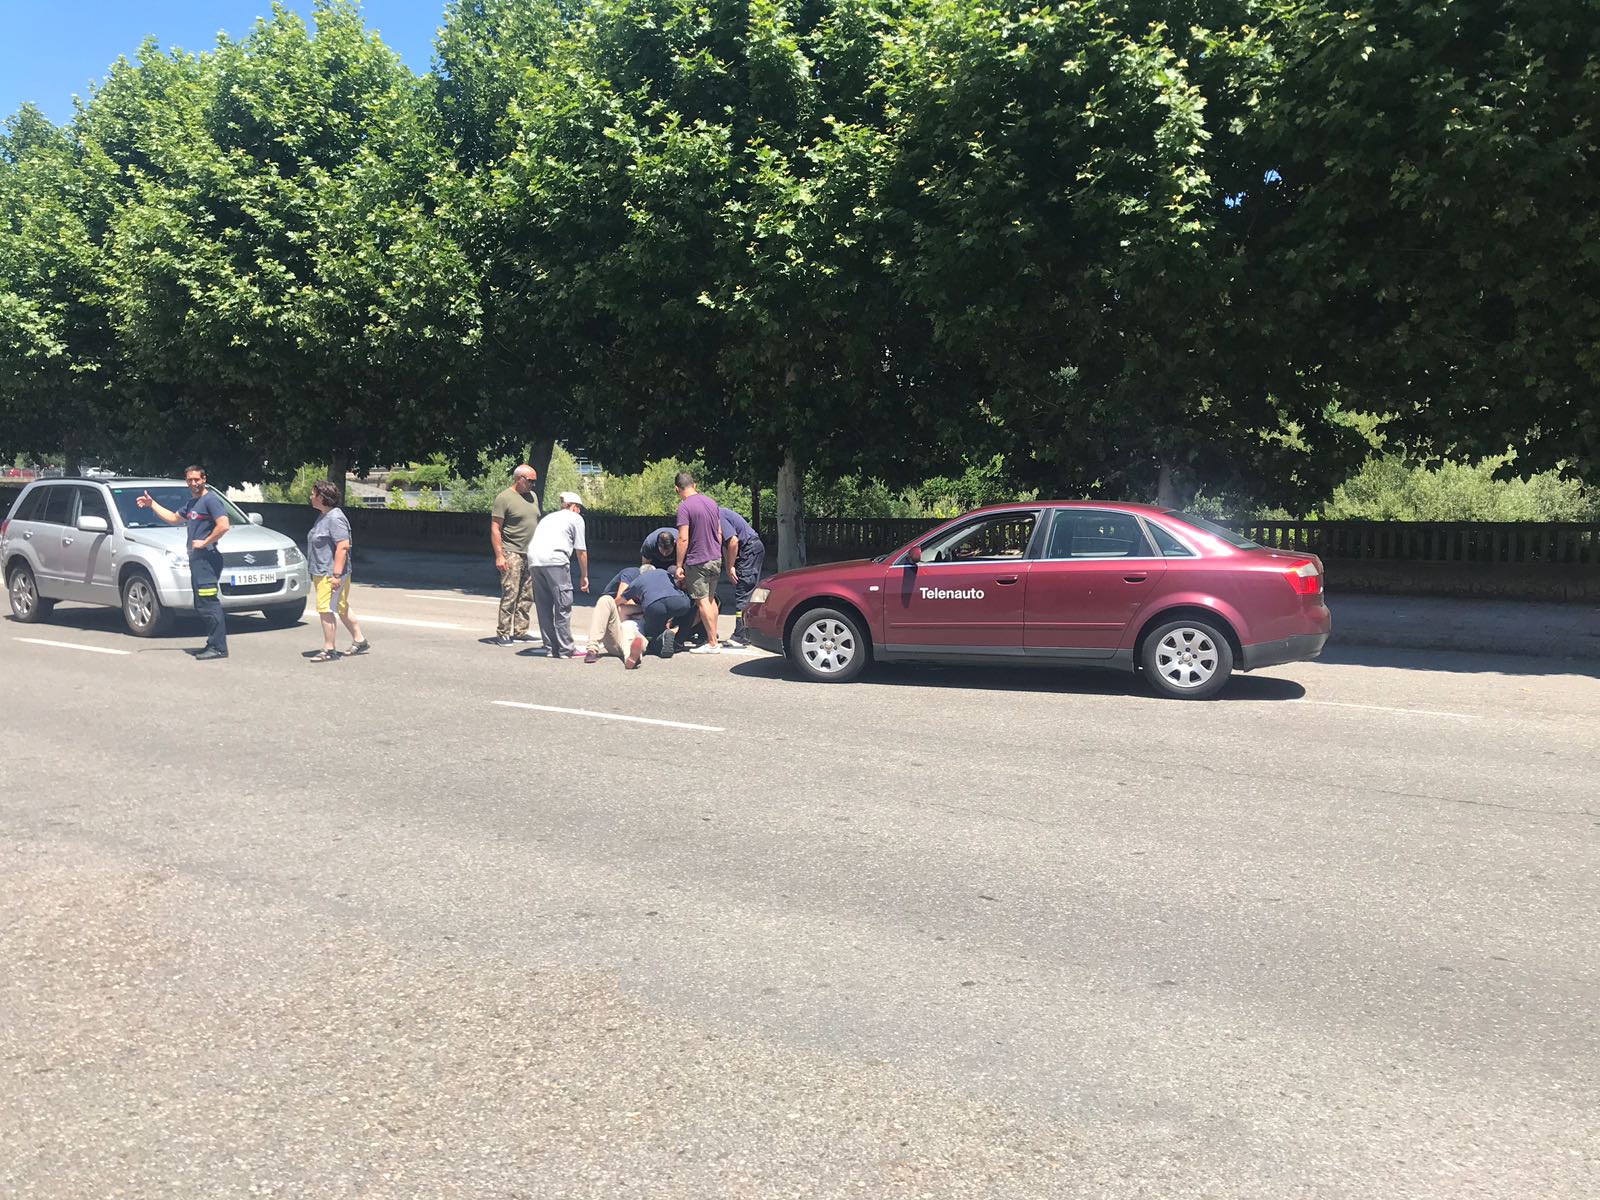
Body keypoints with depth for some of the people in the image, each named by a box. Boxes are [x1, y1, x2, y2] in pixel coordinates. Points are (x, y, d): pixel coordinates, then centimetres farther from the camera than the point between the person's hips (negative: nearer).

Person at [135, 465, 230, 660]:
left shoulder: (210, 500, -8)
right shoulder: (192, 503, 23)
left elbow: (223, 526, -21)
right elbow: (173, 518, 39)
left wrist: (204, 542, -15)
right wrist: (152, 504, 37)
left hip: (206, 558, -10)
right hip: (196, 559, 10)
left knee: (208, 604, -14)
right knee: (201, 606, 8)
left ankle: (218, 647, -15)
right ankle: (214, 643, 11)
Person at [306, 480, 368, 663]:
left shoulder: (335, 517, -17)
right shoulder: (323, 516, 15)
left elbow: (343, 546, -24)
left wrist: (336, 574, -26)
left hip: (331, 574, -11)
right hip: (321, 573, 11)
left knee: (325, 610, -9)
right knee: (342, 609, 16)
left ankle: (329, 650, -2)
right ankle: (359, 641, 25)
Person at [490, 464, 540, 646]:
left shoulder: (533, 496, 15)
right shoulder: (504, 498, -7)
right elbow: (495, 529, -10)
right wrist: (499, 556, -16)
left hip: (531, 554, 7)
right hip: (512, 554, -7)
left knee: (527, 595, 7)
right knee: (510, 594, -10)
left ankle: (520, 631, 15)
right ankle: (502, 633, -4)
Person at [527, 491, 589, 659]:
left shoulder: (548, 517, 35)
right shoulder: (575, 518, 17)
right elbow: (581, 550, 13)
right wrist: (585, 576, 20)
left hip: (533, 559, 7)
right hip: (554, 559, -6)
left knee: (544, 606, 11)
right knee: (563, 606, -3)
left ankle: (551, 648, 13)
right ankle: (565, 649, -4)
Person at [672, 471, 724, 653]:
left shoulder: (685, 506, -15)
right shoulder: (711, 502, 7)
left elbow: (683, 539, -18)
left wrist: (679, 566, -13)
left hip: (697, 562, -7)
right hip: (716, 560, 7)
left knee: (702, 602, -2)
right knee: (711, 599, 17)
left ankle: (712, 644, -1)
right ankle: (714, 638, 21)